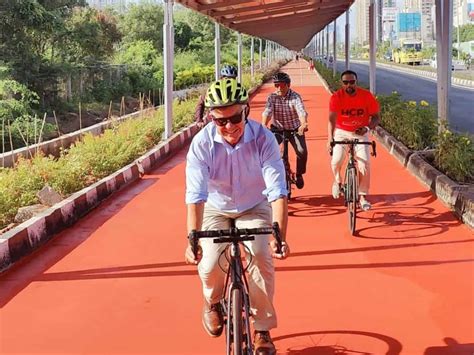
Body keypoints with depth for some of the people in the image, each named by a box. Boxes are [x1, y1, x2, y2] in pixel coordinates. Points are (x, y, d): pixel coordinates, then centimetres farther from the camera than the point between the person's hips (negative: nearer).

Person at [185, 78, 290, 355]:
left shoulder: (263, 138, -27)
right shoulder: (202, 143, -26)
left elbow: (278, 191, -31)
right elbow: (195, 195, -31)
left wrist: (279, 236, -42)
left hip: (254, 208, 0)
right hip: (216, 209, 0)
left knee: (261, 258, -22)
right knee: (210, 266, -18)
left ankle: (262, 330, 0)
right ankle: (213, 302, 21)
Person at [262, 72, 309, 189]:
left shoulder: (295, 97, -17)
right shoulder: (272, 97, -10)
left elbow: (301, 112, -33)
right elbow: (267, 111, -24)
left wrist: (303, 124, -53)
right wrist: (264, 124, -45)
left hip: (295, 129, -2)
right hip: (277, 129, 2)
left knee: (302, 151, -19)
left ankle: (299, 174, 8)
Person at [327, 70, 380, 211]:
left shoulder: (367, 96, -16)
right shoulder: (337, 97, -19)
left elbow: (376, 117, -9)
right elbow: (332, 119, -28)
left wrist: (367, 128, -29)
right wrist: (330, 139, -41)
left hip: (360, 133, 1)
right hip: (341, 132, 0)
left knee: (365, 164, -11)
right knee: (336, 160, -17)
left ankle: (363, 197, 3)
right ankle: (337, 181, 18)